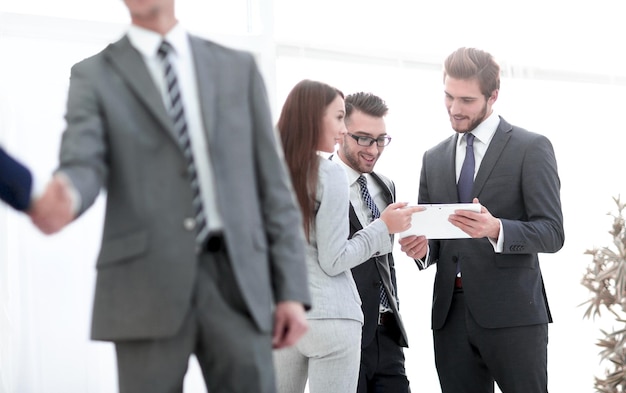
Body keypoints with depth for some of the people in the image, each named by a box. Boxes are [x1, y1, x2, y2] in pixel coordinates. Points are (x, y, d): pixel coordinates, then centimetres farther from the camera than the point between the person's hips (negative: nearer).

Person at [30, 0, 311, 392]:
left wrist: (292, 291, 5)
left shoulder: (237, 68, 15)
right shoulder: (94, 77, 8)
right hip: (148, 284, -2)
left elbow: (272, 183, 12)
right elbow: (83, 168, -9)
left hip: (235, 279, 2)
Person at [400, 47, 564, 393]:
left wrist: (496, 229, -24)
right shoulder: (434, 158, 17)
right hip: (451, 313, 5)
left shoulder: (531, 148, 1)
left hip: (512, 312, -5)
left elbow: (552, 233, -6)